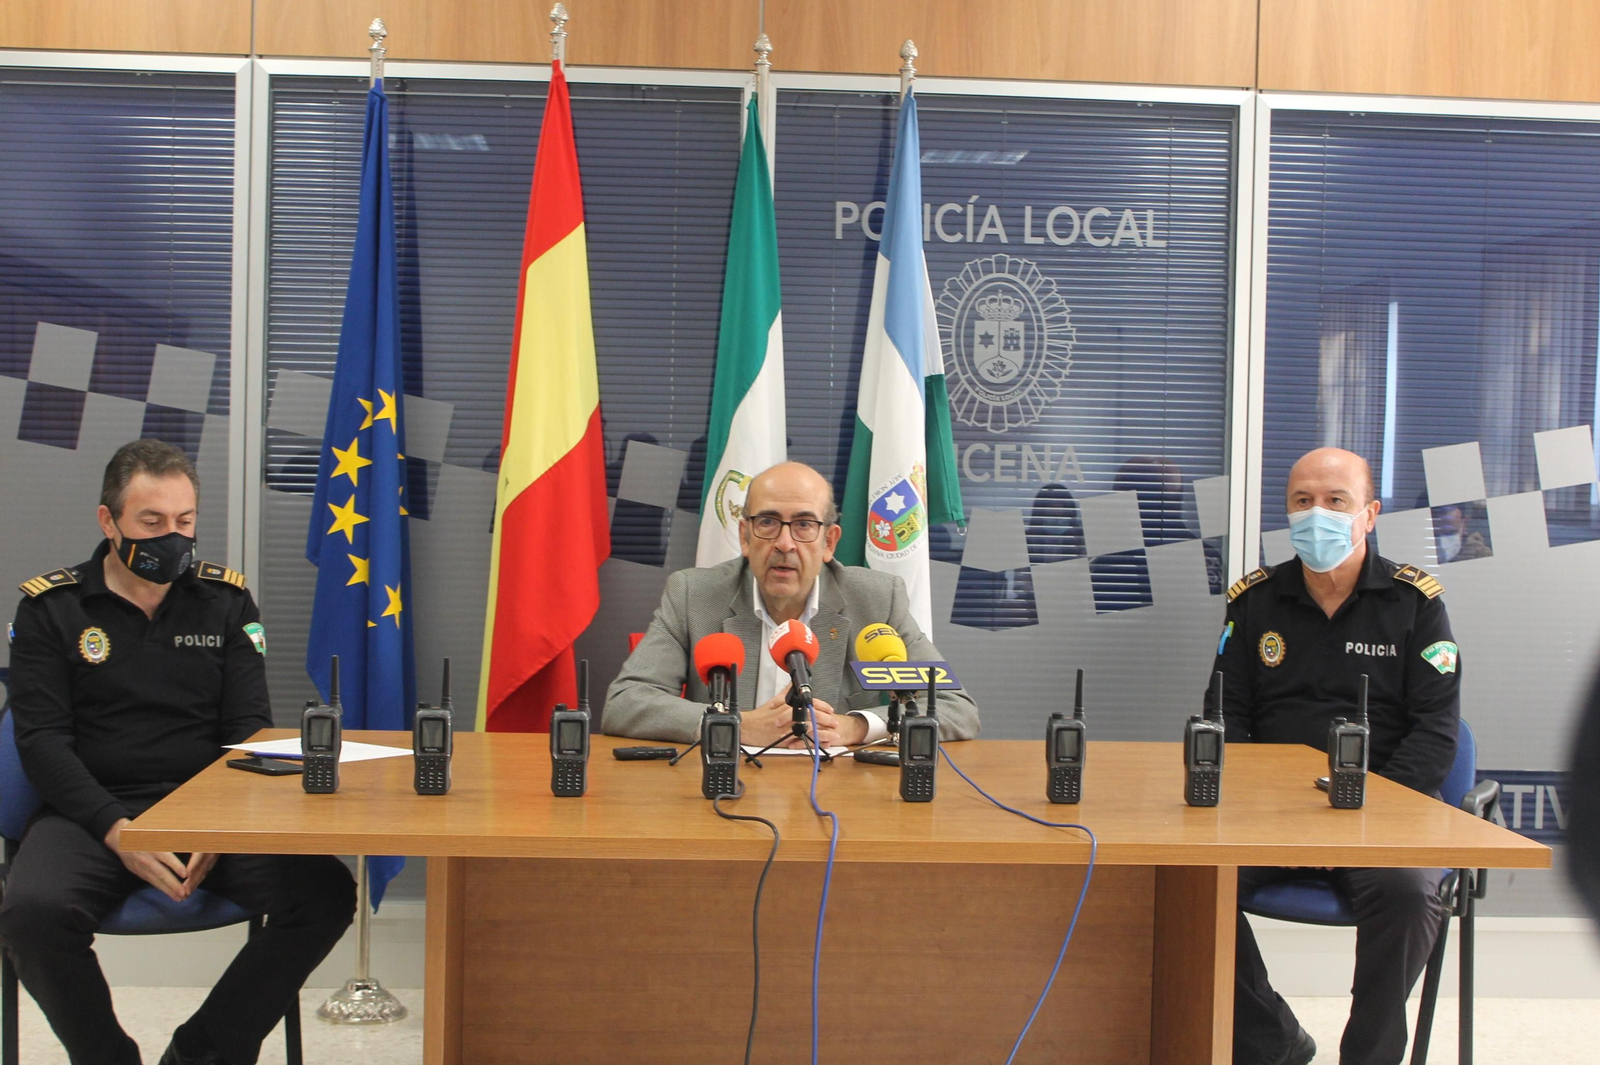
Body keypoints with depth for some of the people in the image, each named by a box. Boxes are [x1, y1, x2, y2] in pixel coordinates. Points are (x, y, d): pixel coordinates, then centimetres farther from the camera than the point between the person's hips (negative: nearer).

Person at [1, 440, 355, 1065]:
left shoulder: (225, 602, 10)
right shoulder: (50, 609, 5)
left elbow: (250, 730, 6)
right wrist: (115, 830, -19)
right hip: (93, 813, -1)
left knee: (325, 894, -23)